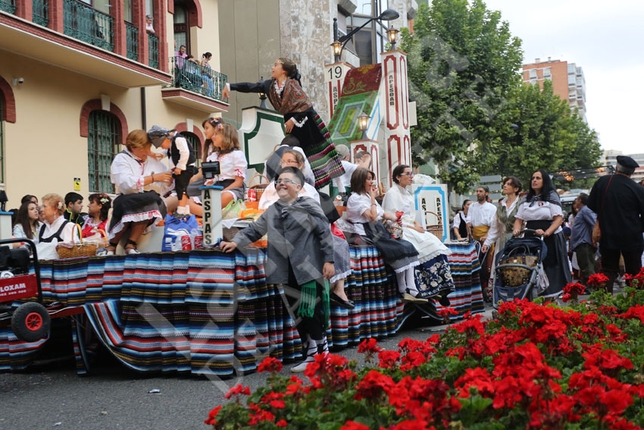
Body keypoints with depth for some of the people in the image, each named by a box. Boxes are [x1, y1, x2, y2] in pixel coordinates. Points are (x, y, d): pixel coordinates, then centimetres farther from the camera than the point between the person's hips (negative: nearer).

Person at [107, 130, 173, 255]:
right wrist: (153, 178, -20)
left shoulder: (155, 161, 18)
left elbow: (163, 189, 17)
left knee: (147, 206, -33)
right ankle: (112, 245, -21)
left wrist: (169, 179, -4)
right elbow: (126, 184, -16)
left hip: (152, 202, 3)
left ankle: (130, 244, -25)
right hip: (129, 201, -3)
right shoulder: (121, 159, 3)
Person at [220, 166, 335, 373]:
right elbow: (254, 230, 17)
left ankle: (322, 353, 9)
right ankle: (311, 355, 17)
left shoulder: (309, 206, -5)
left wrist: (329, 260, -10)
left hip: (309, 269, -6)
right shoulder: (272, 211, 12)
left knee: (313, 311, -4)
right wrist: (236, 242, 2)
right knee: (297, 314, 8)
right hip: (288, 272, 6)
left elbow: (325, 233, -7)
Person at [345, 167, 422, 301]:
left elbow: (383, 213, 19)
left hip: (380, 231, 9)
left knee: (408, 247, -13)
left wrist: (395, 218, 0)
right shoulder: (355, 198, -8)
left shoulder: (368, 196, 20)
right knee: (400, 250, -22)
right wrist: (373, 199, -7)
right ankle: (403, 291, -9)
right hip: (369, 235, -8)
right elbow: (373, 217, -18)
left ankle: (411, 290, -20)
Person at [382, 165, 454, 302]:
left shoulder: (408, 193, 20)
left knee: (434, 242, -16)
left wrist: (417, 224, -2)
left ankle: (441, 288, -19)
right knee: (427, 245, -27)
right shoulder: (392, 193, -7)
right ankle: (435, 289, -23)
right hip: (400, 231, -8)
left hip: (411, 228, 8)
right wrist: (413, 227, -16)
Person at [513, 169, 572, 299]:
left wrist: (546, 233, -23)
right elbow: (519, 219, 14)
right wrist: (516, 230, -9)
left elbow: (559, 218, -8)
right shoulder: (526, 199, 14)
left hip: (550, 239, -4)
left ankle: (549, 301, 3)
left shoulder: (551, 196, 1)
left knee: (549, 271, -2)